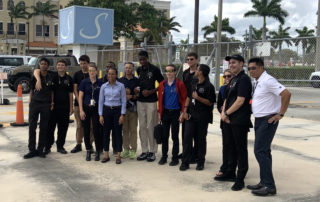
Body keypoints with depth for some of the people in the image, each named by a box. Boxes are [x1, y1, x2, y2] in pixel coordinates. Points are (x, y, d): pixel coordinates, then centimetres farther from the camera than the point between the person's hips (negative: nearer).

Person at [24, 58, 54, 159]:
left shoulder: (51, 77, 5)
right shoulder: (34, 76, 5)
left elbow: (52, 91, 10)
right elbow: (31, 90, 8)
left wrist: (52, 103, 2)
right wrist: (30, 102, 3)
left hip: (46, 104, 0)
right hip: (35, 103, 0)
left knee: (44, 128, 4)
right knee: (32, 126, 0)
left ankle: (40, 149, 13)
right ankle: (32, 150, 7)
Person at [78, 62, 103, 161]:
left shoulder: (100, 82, 2)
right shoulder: (84, 82, 2)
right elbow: (80, 97, 1)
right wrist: (81, 110, -5)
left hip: (96, 108, -1)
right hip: (86, 108, 1)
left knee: (96, 130, -4)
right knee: (86, 130, 5)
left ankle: (98, 152, 8)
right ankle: (88, 151, 17)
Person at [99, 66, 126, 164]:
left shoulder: (121, 86, -2)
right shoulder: (104, 86, 5)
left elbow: (123, 101, -2)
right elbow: (101, 101, 7)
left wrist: (122, 115, -8)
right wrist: (100, 115, 1)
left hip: (117, 110, -2)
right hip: (106, 110, 2)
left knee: (118, 133, 0)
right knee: (106, 132, 6)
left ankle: (118, 156, 8)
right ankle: (106, 155, 16)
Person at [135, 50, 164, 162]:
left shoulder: (154, 69, -5)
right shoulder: (138, 70, 11)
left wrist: (151, 91, -13)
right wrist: (136, 89, 2)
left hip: (151, 101, -5)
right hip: (140, 101, 5)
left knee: (151, 127, -2)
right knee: (142, 127, 7)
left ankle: (152, 151, 8)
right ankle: (144, 151, 16)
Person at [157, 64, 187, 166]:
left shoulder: (180, 84, -5)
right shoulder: (162, 84, 7)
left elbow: (184, 99, -5)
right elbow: (160, 99, 10)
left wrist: (183, 112, -11)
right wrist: (159, 112, 6)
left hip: (175, 113, -4)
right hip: (165, 112, 4)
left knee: (175, 136, 3)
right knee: (164, 136, 9)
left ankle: (175, 158, 12)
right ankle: (164, 156, 20)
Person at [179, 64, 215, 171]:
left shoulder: (208, 86, -9)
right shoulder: (194, 84, 13)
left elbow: (210, 102, -11)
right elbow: (188, 97, 16)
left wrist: (198, 98, -20)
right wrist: (185, 111, 8)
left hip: (202, 117, -6)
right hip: (191, 115, 6)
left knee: (201, 139, 5)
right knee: (187, 137, 0)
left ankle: (200, 162, 18)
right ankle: (185, 162, 7)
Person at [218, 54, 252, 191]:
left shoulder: (244, 79, -12)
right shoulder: (233, 80, 18)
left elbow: (240, 101, -19)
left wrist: (227, 113, -12)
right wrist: (223, 113, 3)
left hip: (240, 121, -9)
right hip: (229, 120, 9)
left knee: (241, 149, -2)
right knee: (231, 148, 17)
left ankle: (240, 179, 4)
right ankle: (231, 173, 29)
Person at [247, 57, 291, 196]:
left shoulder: (268, 81, -17)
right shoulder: (256, 82, 12)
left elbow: (286, 94, -24)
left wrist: (280, 114, -20)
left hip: (268, 121, -10)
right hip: (259, 120, 10)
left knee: (260, 151, -11)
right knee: (264, 152, 13)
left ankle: (269, 186, -7)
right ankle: (264, 182, 22)